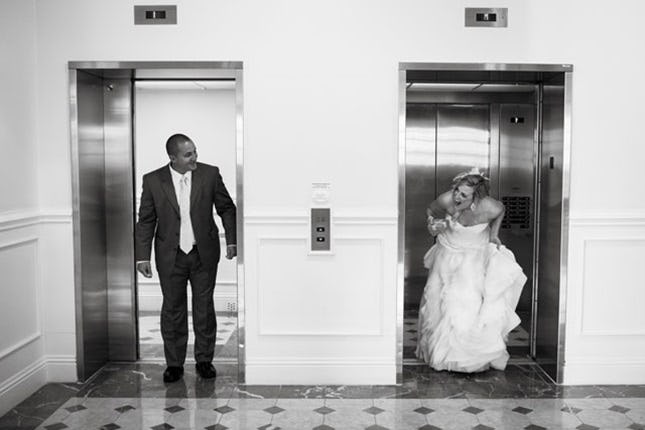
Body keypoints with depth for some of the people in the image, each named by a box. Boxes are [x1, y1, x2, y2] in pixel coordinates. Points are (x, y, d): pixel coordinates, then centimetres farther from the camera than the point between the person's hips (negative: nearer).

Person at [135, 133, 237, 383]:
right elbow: (145, 221, 0)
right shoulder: (153, 181, -5)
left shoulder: (210, 174, -4)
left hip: (204, 254, 0)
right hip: (171, 256, 0)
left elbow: (227, 208, 4)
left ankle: (204, 360, 22)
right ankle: (174, 364, 20)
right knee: (172, 309, 7)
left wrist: (232, 240, -3)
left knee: (204, 307, 8)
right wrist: (142, 256, -4)